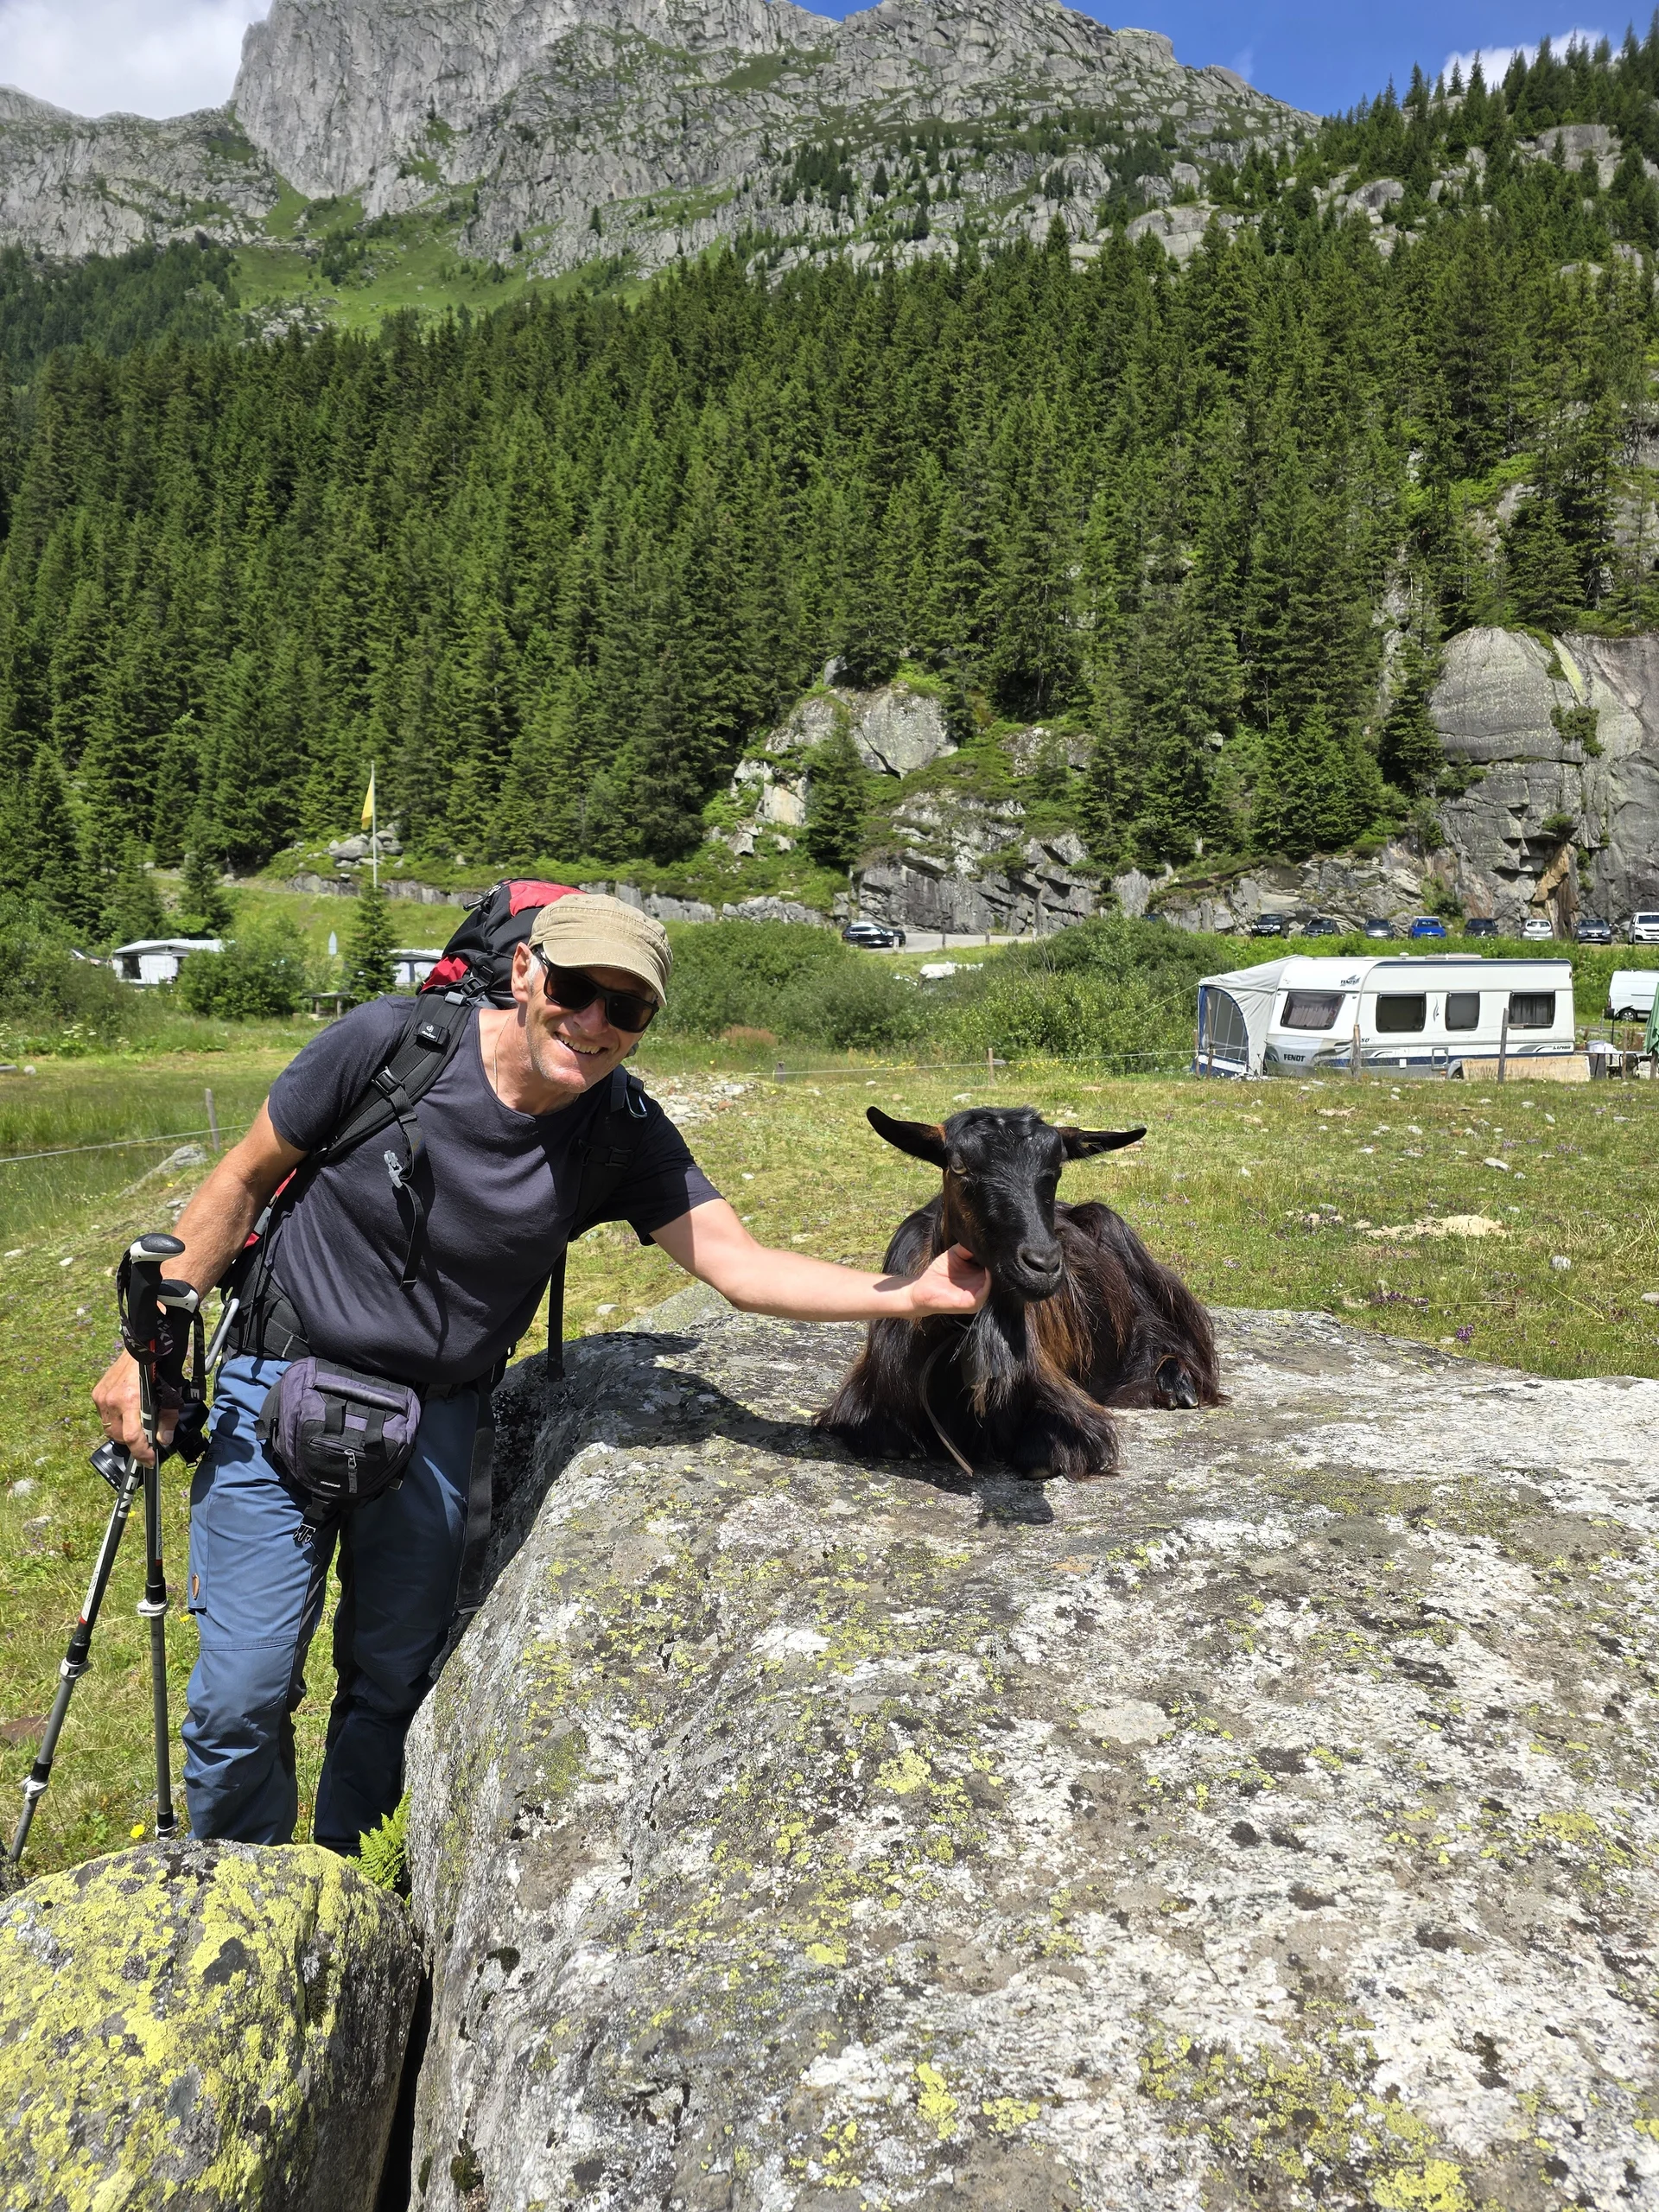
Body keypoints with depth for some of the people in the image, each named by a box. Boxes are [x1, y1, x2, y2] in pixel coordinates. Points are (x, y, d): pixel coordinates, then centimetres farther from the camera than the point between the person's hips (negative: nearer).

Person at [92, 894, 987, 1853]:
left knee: (392, 1681, 14)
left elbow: (739, 1262, -20)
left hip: (434, 1420, 2)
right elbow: (245, 1178, -7)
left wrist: (910, 1294, -36)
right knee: (244, 1693, -2)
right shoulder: (390, 1042, -19)